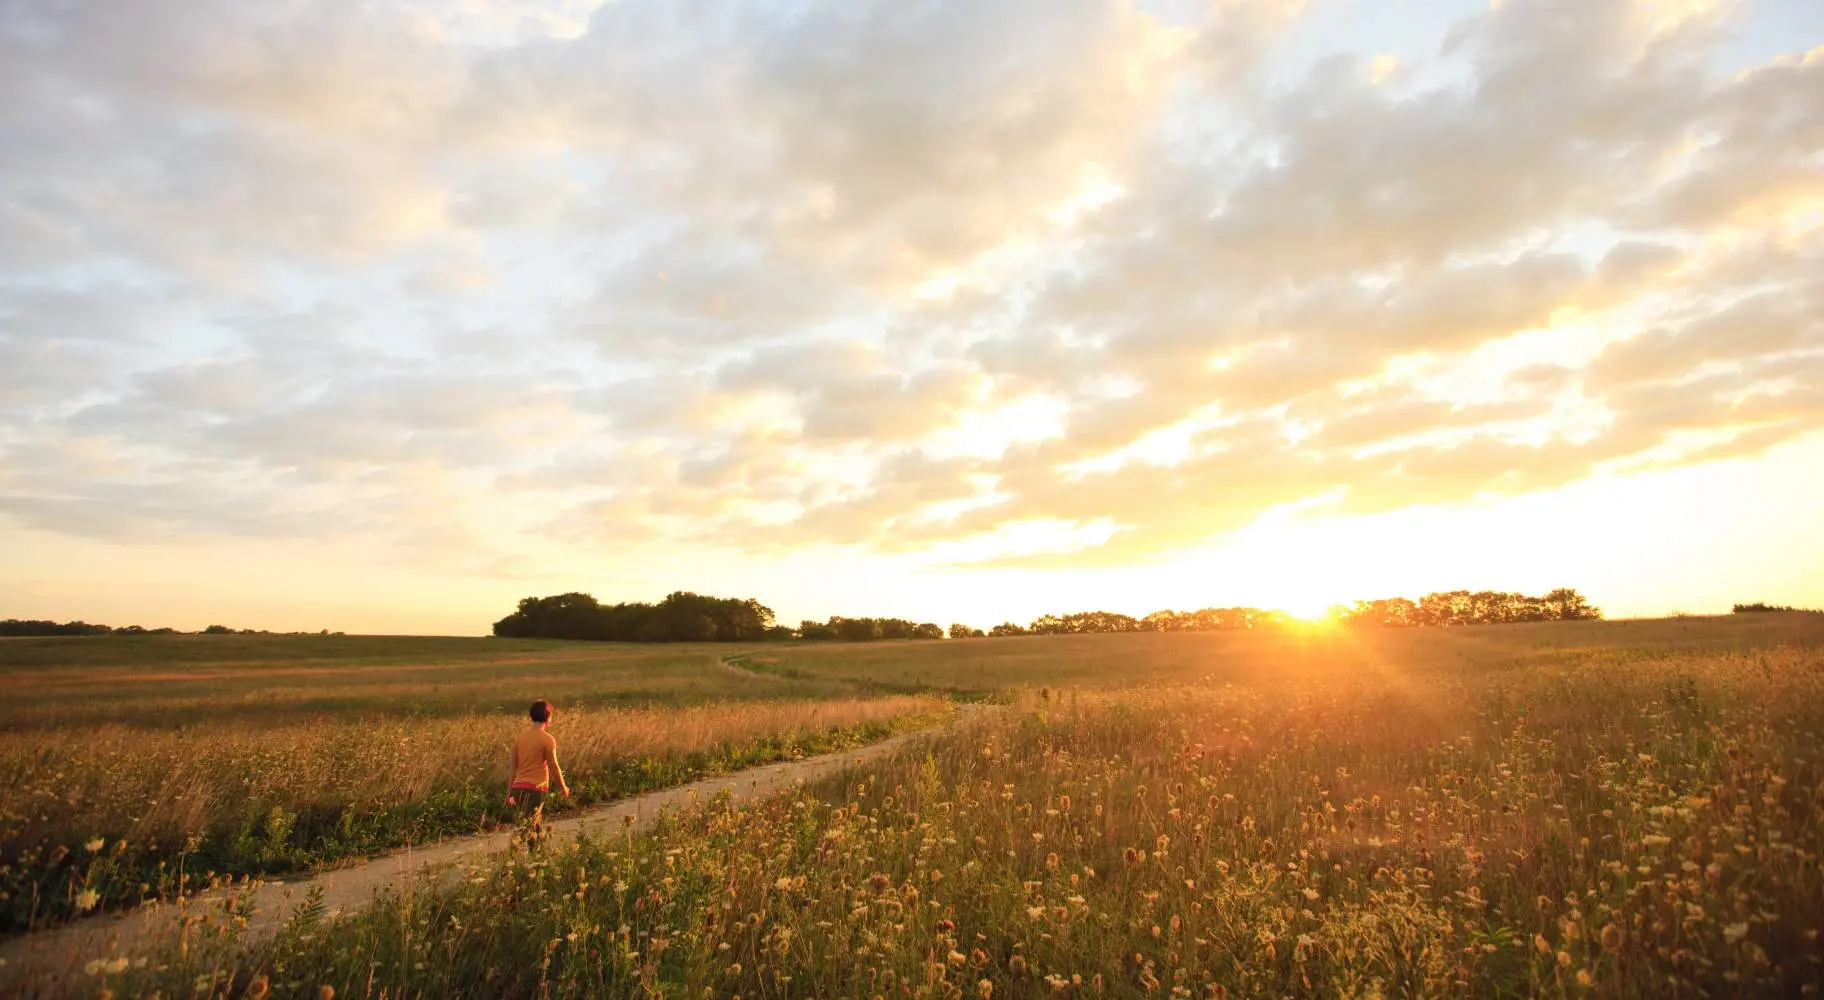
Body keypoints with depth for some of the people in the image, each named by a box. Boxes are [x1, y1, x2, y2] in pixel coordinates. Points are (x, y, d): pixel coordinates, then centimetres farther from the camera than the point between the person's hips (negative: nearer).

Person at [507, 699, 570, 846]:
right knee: (526, 829, -7)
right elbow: (553, 767, -6)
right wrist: (563, 787, 7)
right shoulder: (547, 739, -10)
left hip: (518, 788, 7)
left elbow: (514, 766, 13)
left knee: (538, 829, 17)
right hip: (535, 789, -7)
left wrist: (510, 790, 21)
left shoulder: (520, 737, 8)